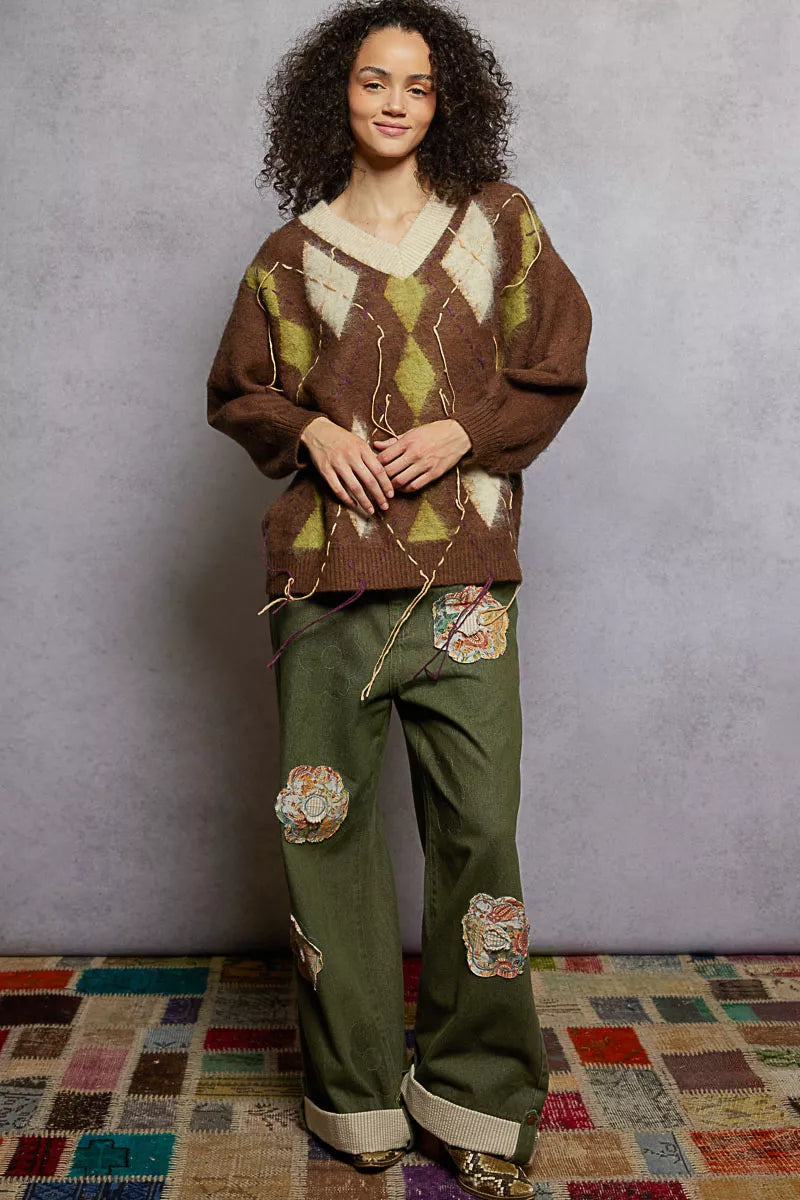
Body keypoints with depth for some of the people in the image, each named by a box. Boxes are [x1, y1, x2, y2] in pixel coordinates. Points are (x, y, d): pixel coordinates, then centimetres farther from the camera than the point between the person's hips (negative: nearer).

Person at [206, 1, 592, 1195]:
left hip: (462, 571, -1)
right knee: (320, 822, 3)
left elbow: (555, 368, 11)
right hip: (326, 574, 1)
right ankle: (357, 1089, 21)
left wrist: (464, 432, -6)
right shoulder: (291, 254, 11)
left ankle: (479, 1094, 17)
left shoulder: (500, 221, 10)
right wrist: (310, 430, -3)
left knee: (478, 827, -2)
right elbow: (237, 390, 18)